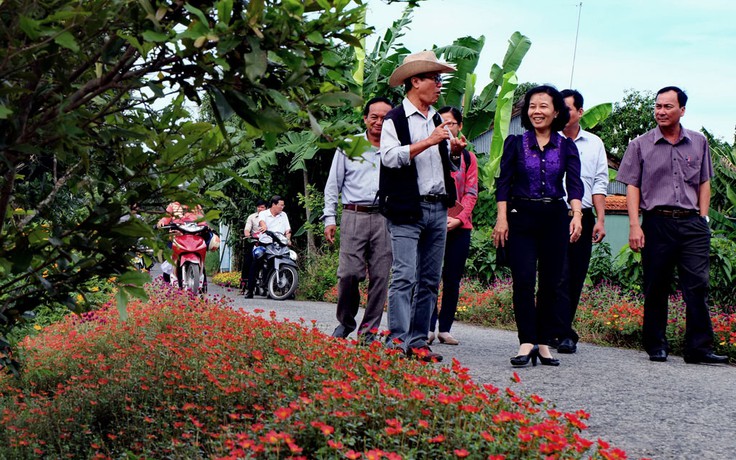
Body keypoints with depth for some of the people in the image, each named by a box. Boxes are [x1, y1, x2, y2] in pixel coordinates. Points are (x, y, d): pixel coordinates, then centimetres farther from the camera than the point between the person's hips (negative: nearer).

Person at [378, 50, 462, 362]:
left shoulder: (438, 121, 20)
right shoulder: (395, 120, -2)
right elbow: (391, 157, -17)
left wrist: (454, 149, 7)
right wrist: (428, 141, -18)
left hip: (438, 209, 7)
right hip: (407, 210, -7)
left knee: (430, 280, 6)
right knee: (404, 277, -12)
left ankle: (418, 341, 11)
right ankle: (397, 340, -11)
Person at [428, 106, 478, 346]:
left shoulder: (468, 158, 12)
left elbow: (471, 193, 6)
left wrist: (459, 218, -9)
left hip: (459, 226, 2)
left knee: (452, 280, 3)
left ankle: (445, 329, 9)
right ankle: (429, 328, -3)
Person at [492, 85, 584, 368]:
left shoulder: (567, 147, 7)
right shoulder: (515, 143, 6)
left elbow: (574, 184, -4)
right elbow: (503, 183, 2)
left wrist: (576, 214, -20)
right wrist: (502, 218, -8)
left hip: (555, 218, 1)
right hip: (521, 217, -1)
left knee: (550, 282, 3)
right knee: (523, 280, -12)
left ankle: (543, 344, 11)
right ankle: (527, 342, -11)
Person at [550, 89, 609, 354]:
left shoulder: (594, 144, 12)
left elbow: (599, 184, 11)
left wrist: (600, 220, 3)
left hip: (583, 219, 4)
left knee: (576, 279, 6)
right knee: (560, 277, -11)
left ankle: (557, 331, 16)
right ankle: (564, 335, -9)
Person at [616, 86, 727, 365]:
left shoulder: (698, 143, 13)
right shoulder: (640, 145, 7)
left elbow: (704, 183, 16)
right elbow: (632, 187, 4)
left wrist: (702, 219, 6)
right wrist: (634, 225, -5)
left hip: (692, 223, 1)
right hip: (657, 223, -1)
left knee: (697, 285, -6)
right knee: (656, 288, 3)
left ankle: (699, 347, -4)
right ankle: (656, 346, 14)